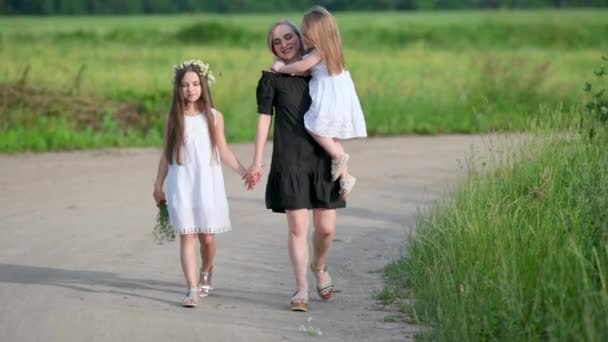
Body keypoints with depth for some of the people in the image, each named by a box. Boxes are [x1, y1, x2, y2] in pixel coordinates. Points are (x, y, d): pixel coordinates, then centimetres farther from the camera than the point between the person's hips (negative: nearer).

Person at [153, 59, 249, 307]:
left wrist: (242, 171, -4)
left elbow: (223, 150, 5)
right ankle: (192, 289, -10)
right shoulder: (173, 119, 4)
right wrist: (158, 184, 9)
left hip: (207, 183, 0)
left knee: (207, 237, 4)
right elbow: (167, 154, 9)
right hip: (181, 185, 0)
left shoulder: (214, 116, 2)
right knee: (187, 237, -7)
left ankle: (206, 275, 33)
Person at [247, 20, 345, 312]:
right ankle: (301, 289, 4)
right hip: (289, 162, -3)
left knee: (326, 228, 3)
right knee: (297, 227, -6)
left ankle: (319, 267, 34)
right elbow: (264, 120, 0)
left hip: (322, 159, 3)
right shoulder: (272, 79, 2)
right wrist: (257, 162, -5)